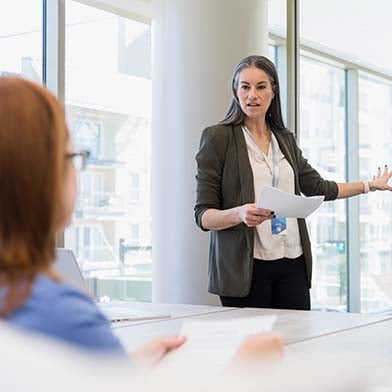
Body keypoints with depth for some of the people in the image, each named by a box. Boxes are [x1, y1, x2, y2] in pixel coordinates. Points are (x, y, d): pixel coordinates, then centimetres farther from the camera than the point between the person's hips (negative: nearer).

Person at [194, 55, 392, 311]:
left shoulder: (285, 139, 15)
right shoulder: (218, 137, -1)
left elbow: (317, 187, 27)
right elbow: (203, 215, -6)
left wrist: (371, 185, 33)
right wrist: (240, 214, -25)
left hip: (292, 264, 5)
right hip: (246, 268, -4)